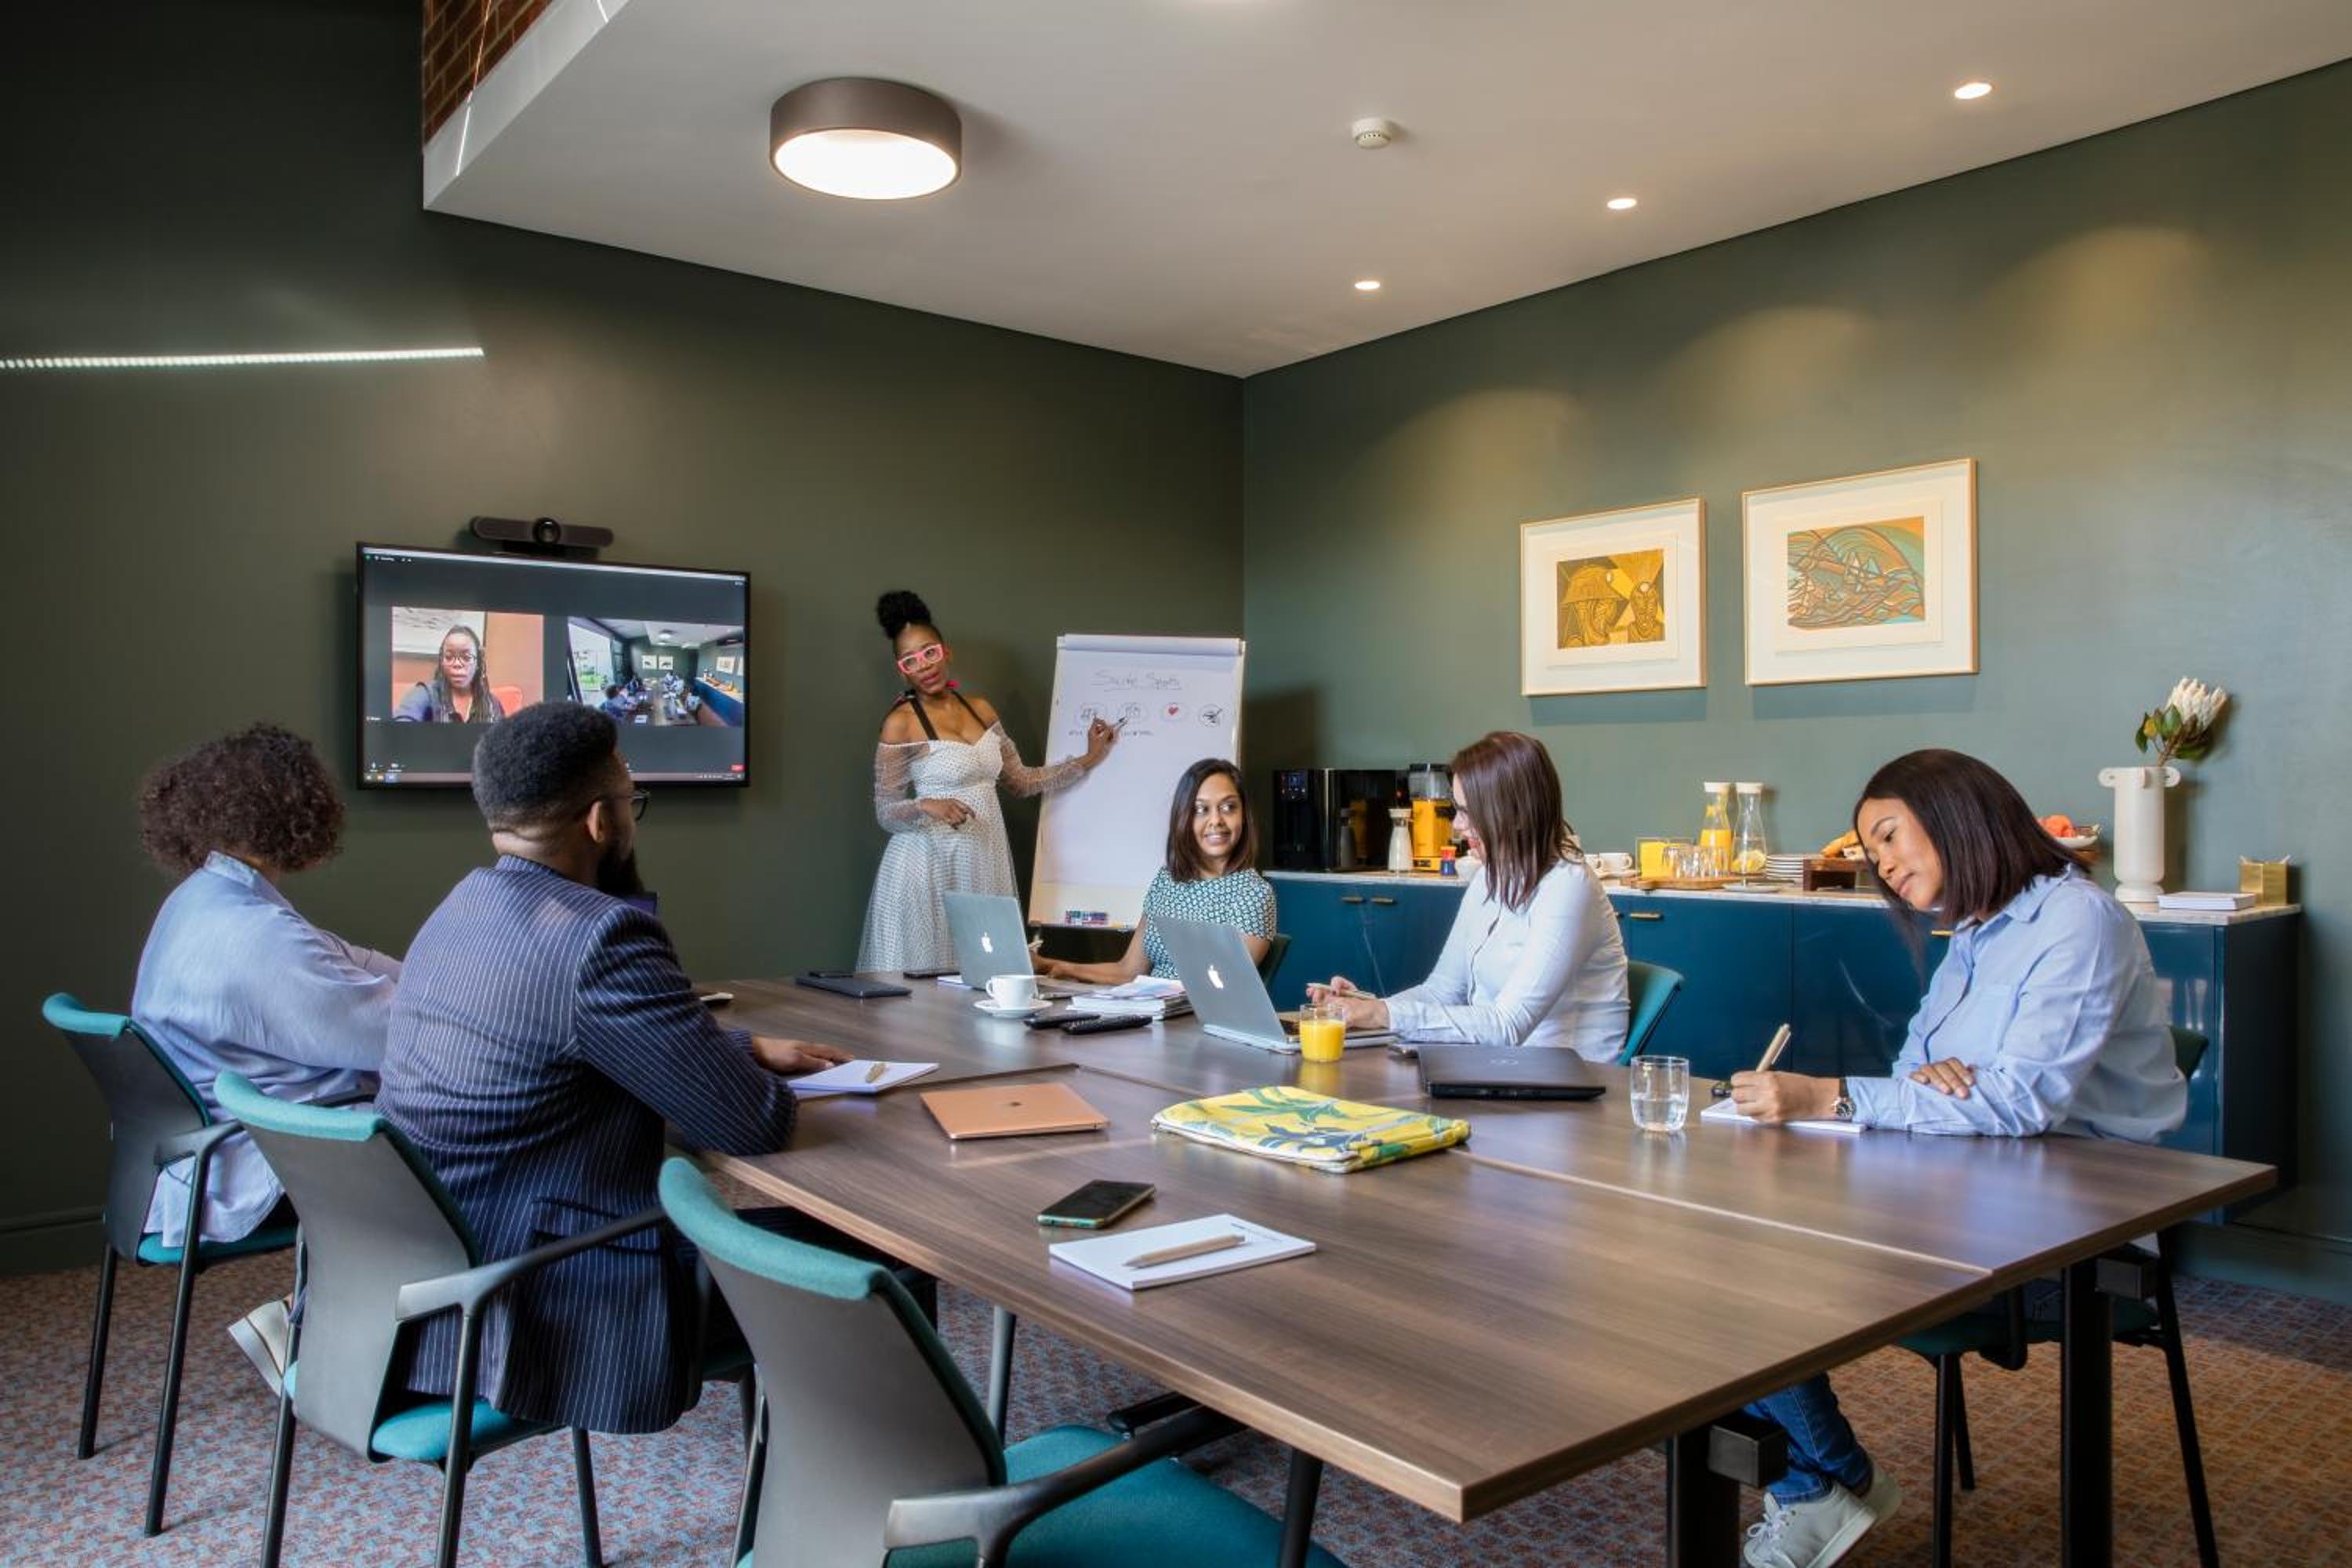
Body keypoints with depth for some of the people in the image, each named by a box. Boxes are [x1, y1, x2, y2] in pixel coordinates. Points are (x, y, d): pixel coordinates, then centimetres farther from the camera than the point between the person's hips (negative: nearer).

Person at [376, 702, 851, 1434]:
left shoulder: (467, 906, 6)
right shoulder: (600, 936, -24)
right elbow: (757, 1125, -18)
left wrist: (747, 1048, 16)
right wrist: (753, 1072, 3)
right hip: (535, 1313, -9)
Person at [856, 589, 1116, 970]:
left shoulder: (980, 709, 11)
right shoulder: (901, 723, -7)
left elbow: (1021, 780, 17)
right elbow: (885, 812, -5)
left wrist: (1088, 760, 14)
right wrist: (926, 806, -24)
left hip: (987, 862, 5)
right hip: (931, 866, -5)